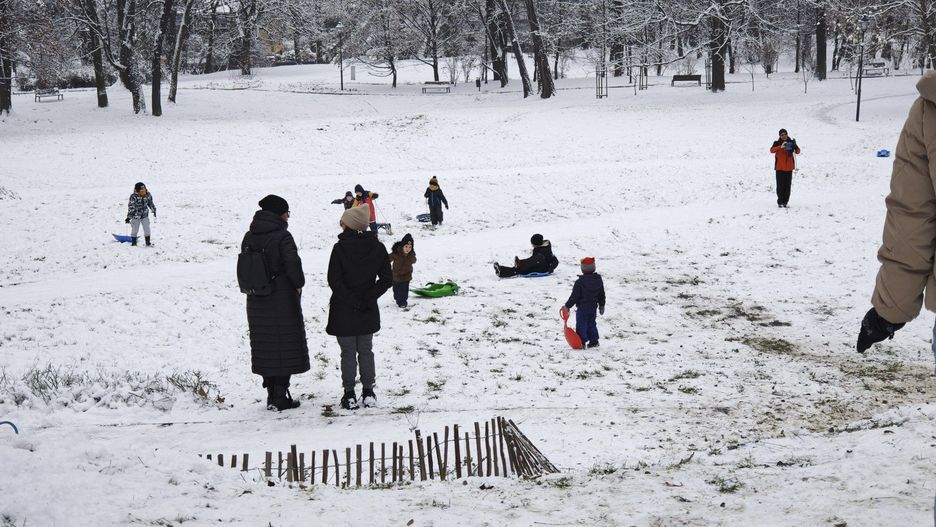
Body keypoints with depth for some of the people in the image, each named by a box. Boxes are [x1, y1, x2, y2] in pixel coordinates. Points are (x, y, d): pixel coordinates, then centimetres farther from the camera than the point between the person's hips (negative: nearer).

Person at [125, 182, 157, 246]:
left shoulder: (148, 195, -6)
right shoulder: (134, 197, -20)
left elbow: (151, 203, 12)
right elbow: (131, 207, -18)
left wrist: (154, 211, 23)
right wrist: (128, 217, -19)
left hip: (145, 215, 3)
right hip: (136, 216, -3)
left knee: (147, 229, 3)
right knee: (134, 230, 7)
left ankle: (148, 242, 15)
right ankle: (133, 242, 23)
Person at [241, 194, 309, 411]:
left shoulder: (249, 237, 5)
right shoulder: (282, 237, -15)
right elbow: (293, 265, -21)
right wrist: (298, 285, -4)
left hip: (256, 302, 6)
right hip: (283, 300, -6)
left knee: (265, 345, 13)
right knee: (284, 345, 2)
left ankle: (272, 394, 17)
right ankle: (280, 397, 0)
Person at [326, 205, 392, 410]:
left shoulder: (340, 248, -13)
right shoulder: (377, 247, -2)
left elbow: (334, 280, -16)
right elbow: (386, 279, -1)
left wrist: (350, 301, -11)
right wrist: (367, 298, -4)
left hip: (343, 311, -3)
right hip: (368, 312, 3)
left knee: (348, 353, 6)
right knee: (366, 351, 15)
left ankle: (349, 394, 8)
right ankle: (368, 393, 16)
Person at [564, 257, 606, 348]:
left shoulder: (580, 282, -18)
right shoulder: (598, 280, 0)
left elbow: (574, 296, -15)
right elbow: (602, 295, 10)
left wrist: (567, 306, -4)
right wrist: (602, 306, 22)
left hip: (582, 307, -6)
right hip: (593, 308, 6)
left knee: (581, 325, 1)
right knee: (592, 324, 17)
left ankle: (582, 342, -2)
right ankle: (594, 341, 18)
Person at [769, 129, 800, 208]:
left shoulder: (791, 142, 5)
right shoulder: (777, 143, 0)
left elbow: (798, 151, -4)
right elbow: (772, 150, -19)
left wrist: (795, 147, -27)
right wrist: (780, 147, -35)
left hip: (789, 167, 2)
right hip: (780, 167, -2)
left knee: (787, 185, 3)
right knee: (780, 185, -5)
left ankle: (785, 202, 11)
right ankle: (780, 202, 3)